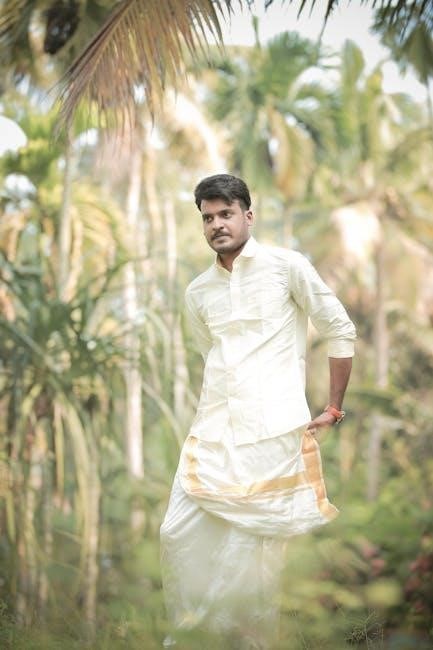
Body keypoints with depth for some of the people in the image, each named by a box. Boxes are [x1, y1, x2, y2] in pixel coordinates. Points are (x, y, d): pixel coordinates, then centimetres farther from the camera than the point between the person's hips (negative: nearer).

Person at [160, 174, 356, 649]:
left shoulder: (286, 266, -1)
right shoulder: (197, 293, 14)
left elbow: (341, 332, 3)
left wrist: (334, 408, 3)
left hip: (272, 432, -5)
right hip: (213, 431, 5)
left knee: (252, 548, -5)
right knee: (178, 534, 0)